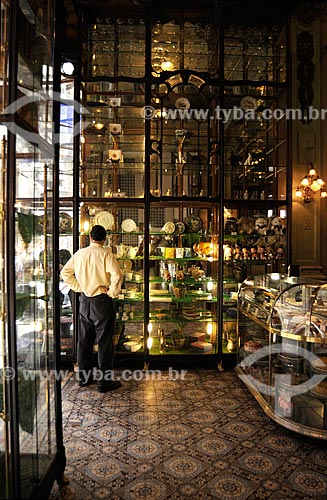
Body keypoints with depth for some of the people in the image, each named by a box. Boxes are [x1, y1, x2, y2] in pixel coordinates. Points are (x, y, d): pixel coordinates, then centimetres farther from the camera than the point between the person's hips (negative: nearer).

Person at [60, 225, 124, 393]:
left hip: (84, 300, 6)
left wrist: (78, 288, 9)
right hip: (101, 300, -5)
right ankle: (104, 381, 10)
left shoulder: (79, 253, 4)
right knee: (104, 342, 3)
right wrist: (112, 293, -11)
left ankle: (84, 377, 27)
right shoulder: (105, 253, -13)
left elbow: (65, 273, 10)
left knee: (84, 340, 16)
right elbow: (117, 275, -25)